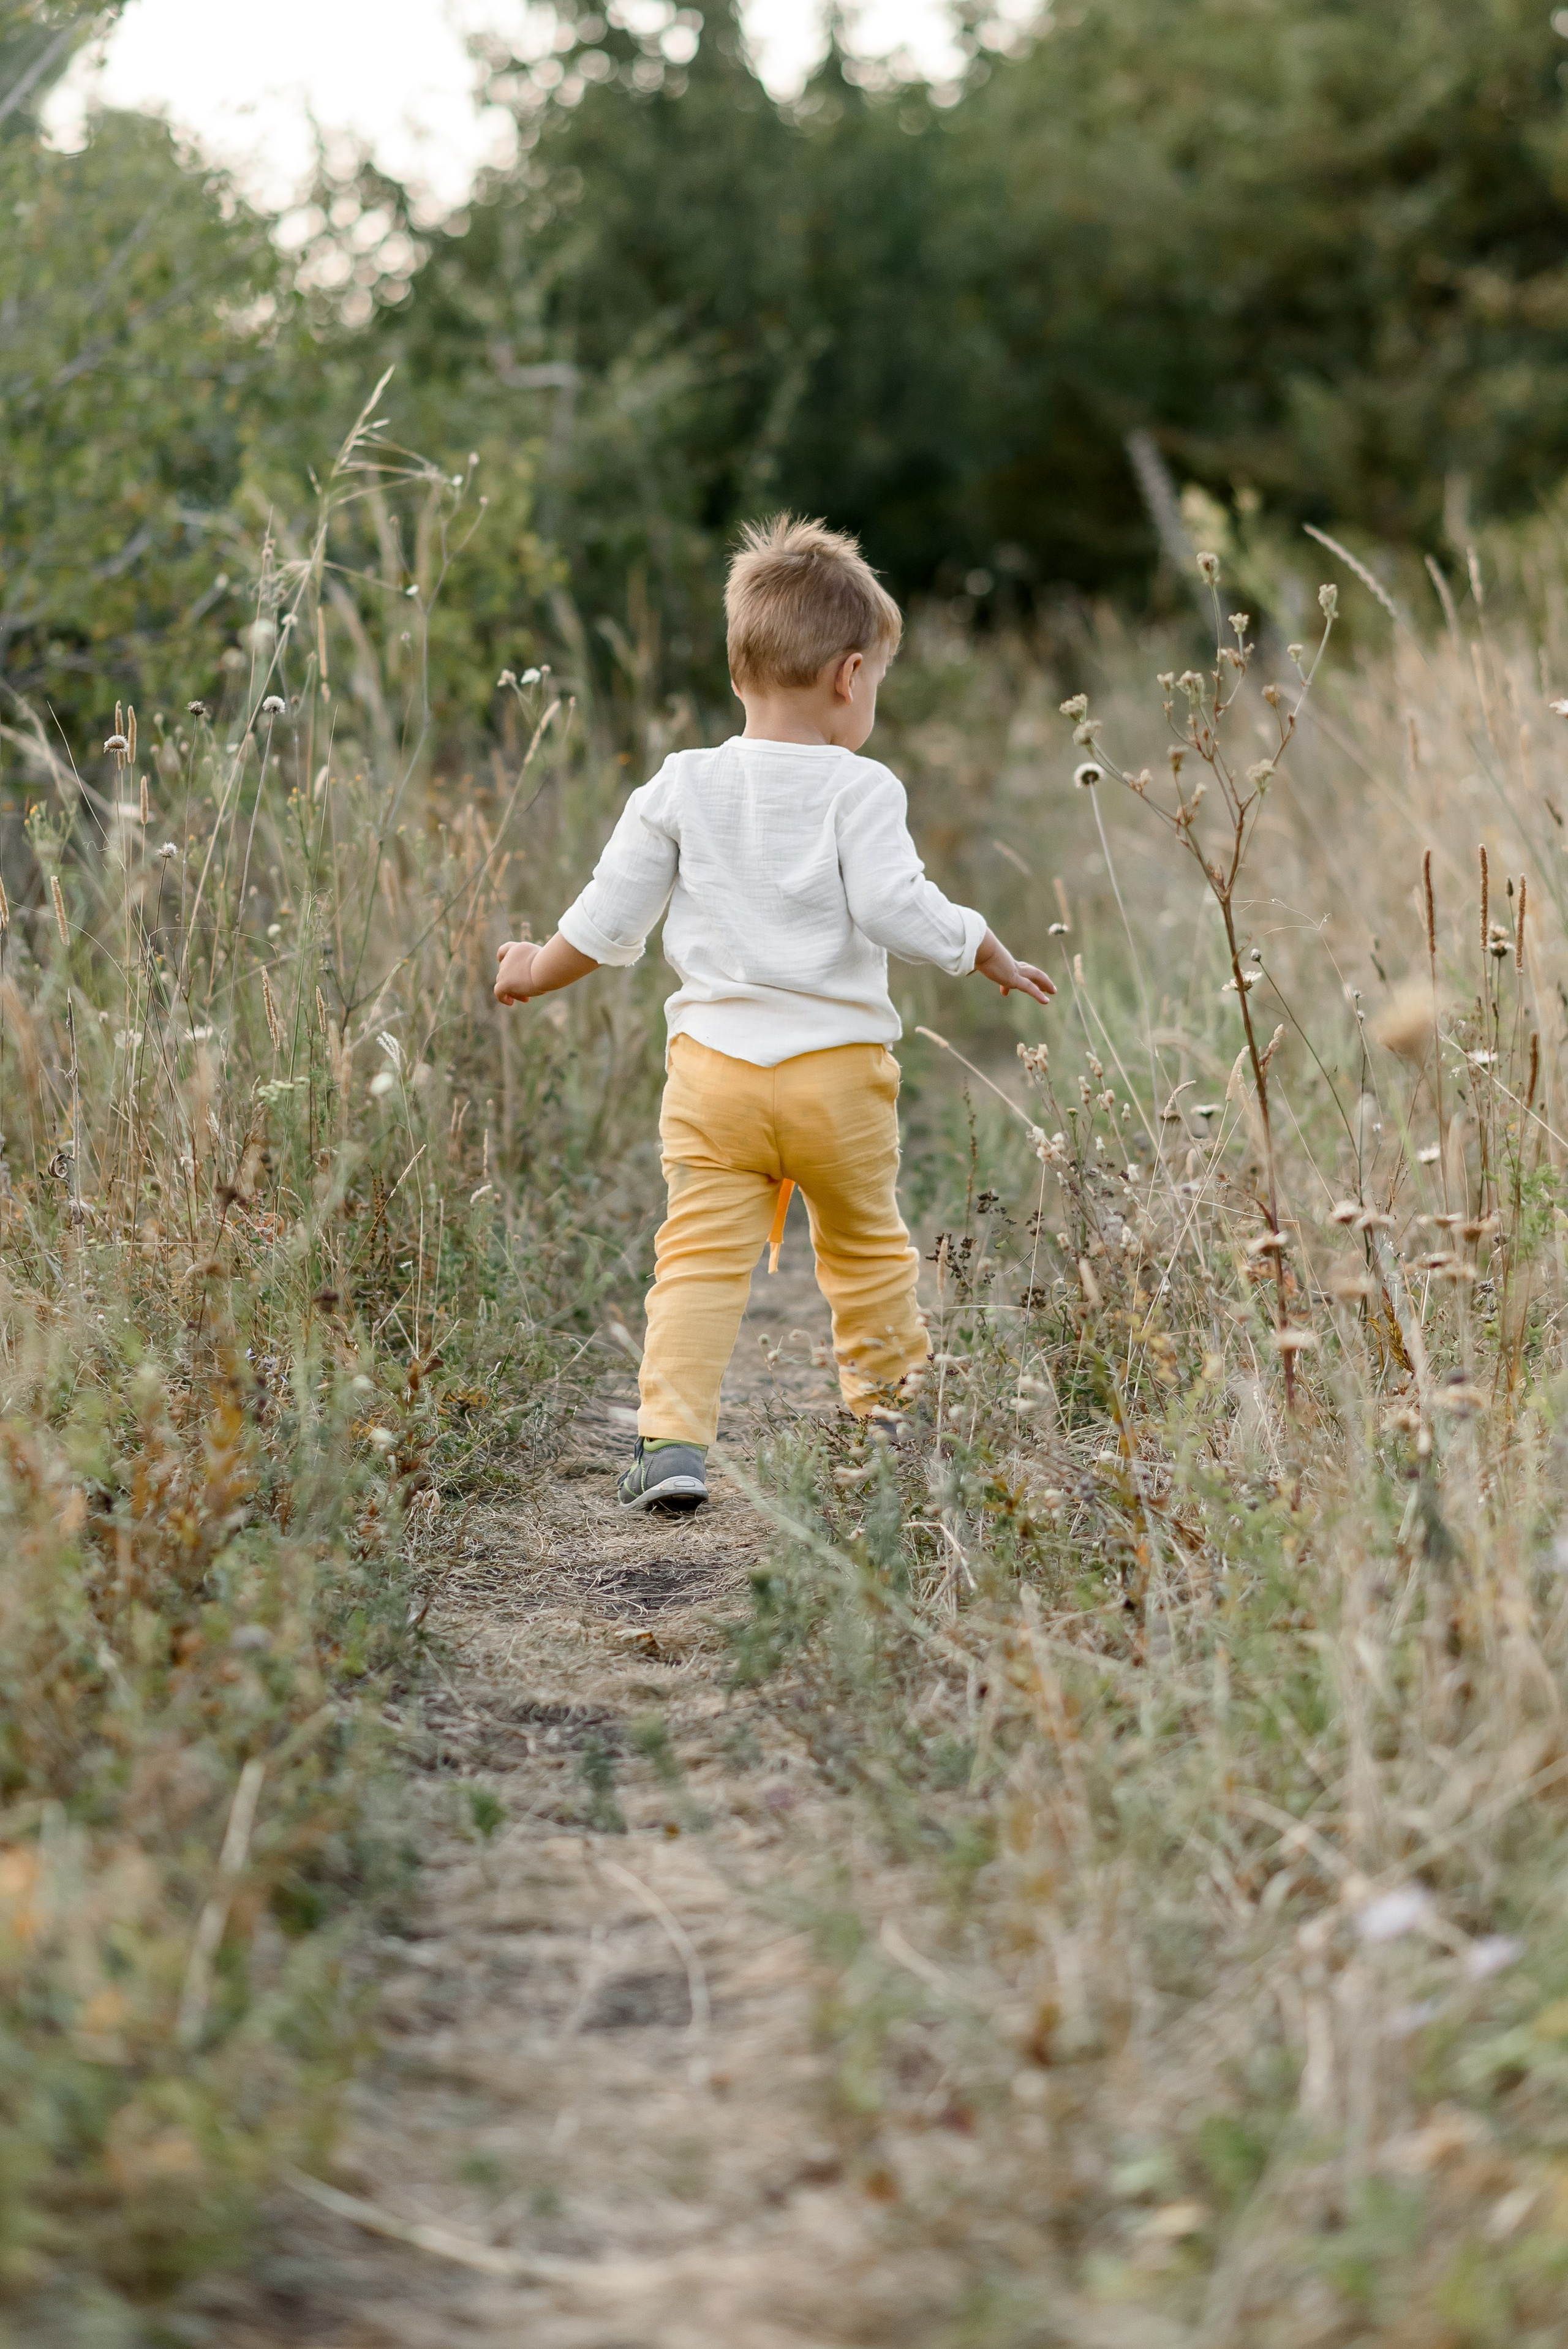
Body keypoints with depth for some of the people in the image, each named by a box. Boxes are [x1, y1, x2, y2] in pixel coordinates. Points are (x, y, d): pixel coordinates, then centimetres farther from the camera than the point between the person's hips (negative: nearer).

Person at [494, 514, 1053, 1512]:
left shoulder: (682, 786, 4)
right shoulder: (859, 789, -6)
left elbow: (608, 922, 6)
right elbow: (898, 909, -15)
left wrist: (535, 972, 23)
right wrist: (994, 958, 0)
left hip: (713, 1064, 1)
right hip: (837, 1065, -1)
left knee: (701, 1257, 0)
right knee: (868, 1248, 18)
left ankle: (672, 1437, -11)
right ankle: (892, 1415, 32)